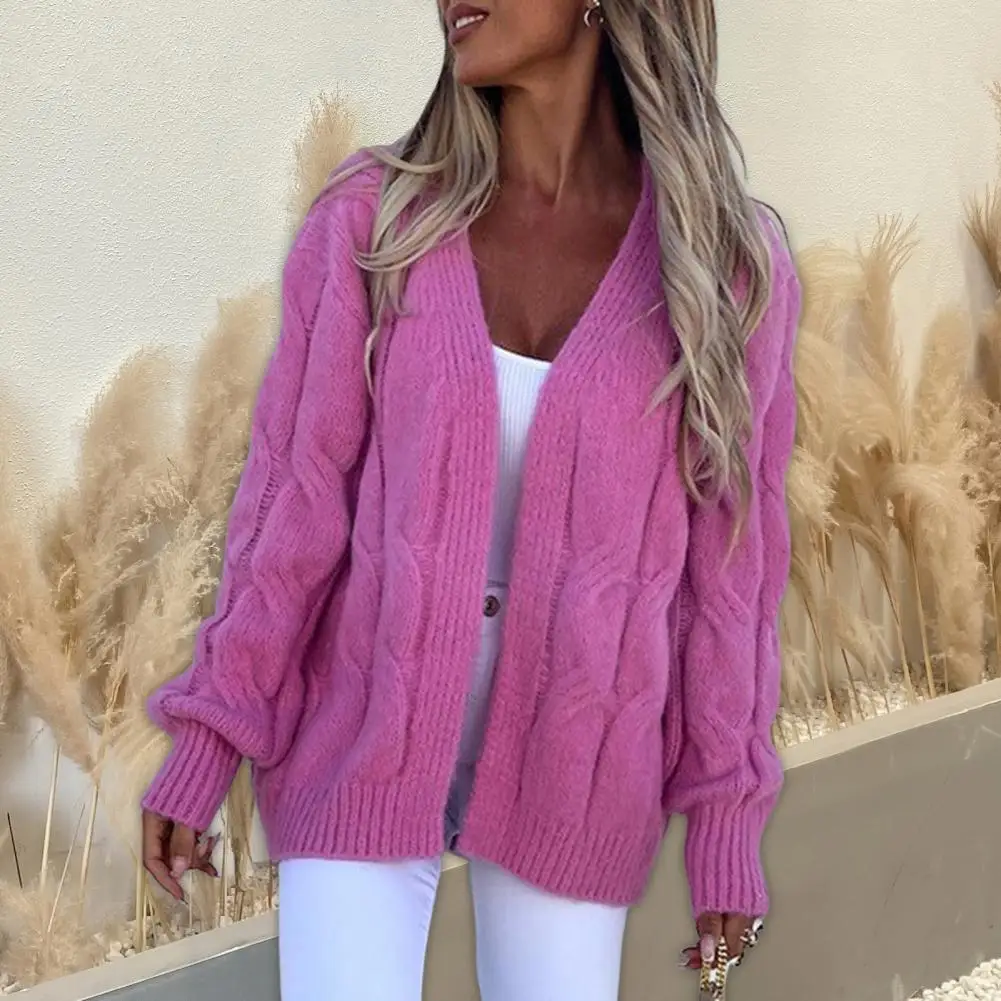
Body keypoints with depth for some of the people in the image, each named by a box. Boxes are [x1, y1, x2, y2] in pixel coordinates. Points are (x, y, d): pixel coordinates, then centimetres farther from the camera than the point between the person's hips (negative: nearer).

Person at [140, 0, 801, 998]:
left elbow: (729, 552, -3)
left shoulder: (729, 263, -8)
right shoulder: (371, 216, -8)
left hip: (567, 767, 1)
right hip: (365, 740, 0)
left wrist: (726, 824, 0)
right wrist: (203, 748, -6)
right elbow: (296, 495, -5)